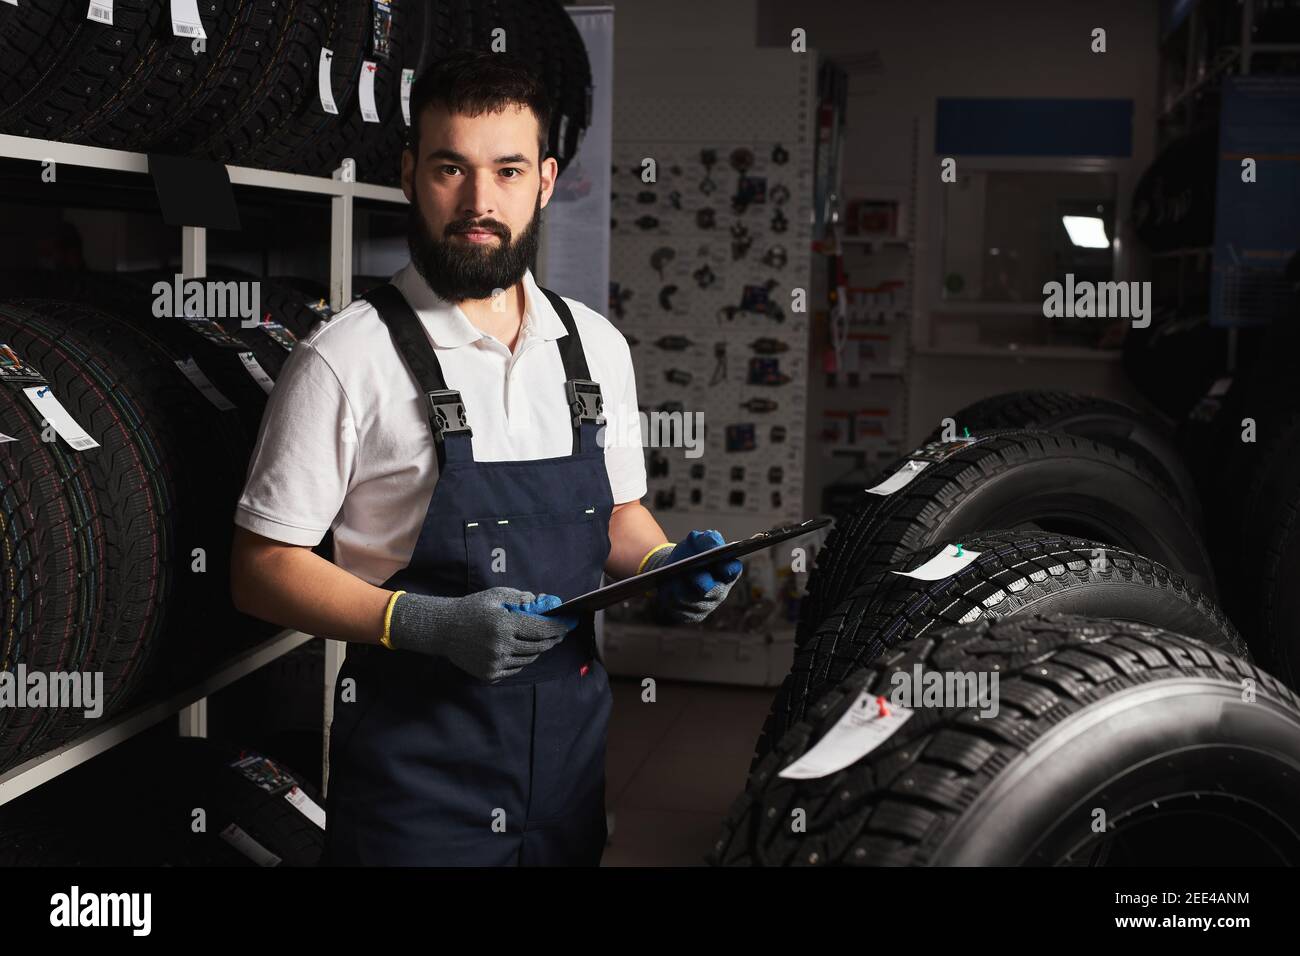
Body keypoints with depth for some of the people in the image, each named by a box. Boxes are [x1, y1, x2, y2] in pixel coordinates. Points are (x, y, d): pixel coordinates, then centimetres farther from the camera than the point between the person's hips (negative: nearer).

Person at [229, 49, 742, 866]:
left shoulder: (597, 346, 6)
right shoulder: (347, 360, -12)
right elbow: (262, 570, -11)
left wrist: (666, 565, -4)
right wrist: (429, 624, -23)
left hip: (573, 741, 5)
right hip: (417, 761, -5)